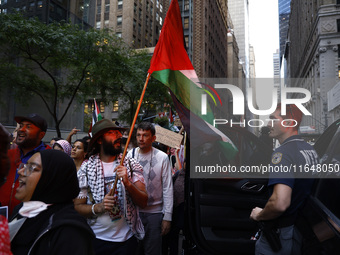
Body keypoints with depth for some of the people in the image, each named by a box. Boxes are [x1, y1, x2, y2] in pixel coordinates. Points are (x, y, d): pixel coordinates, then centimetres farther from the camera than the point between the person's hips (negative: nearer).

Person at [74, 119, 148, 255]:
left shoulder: (131, 165, -3)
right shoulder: (86, 169, -5)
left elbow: (143, 202, -9)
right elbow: (78, 206, -4)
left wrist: (127, 183, -25)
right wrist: (98, 207, -22)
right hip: (97, 239, 0)